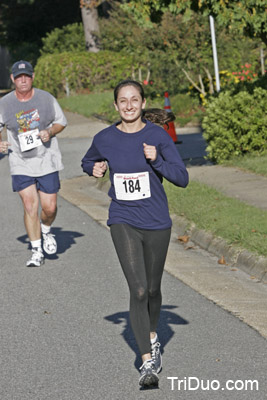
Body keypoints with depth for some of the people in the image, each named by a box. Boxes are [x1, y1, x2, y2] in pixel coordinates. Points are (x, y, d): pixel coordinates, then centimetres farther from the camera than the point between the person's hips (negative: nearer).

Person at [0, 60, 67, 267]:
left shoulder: (47, 99, -2)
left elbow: (61, 121, 10)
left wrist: (50, 132, -11)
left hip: (47, 160, 0)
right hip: (21, 163, 0)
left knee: (49, 207, 0)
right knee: (30, 206, -7)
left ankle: (46, 229, 35)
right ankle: (37, 251, 4)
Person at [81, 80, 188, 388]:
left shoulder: (158, 136, -7)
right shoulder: (105, 139, -1)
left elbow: (182, 178, -9)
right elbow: (88, 162, 21)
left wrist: (156, 160, -24)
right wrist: (94, 168, -1)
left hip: (157, 224, 1)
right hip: (123, 223, 0)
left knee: (152, 289, 15)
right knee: (138, 290, -15)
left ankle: (152, 337, 45)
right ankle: (147, 362, -14)